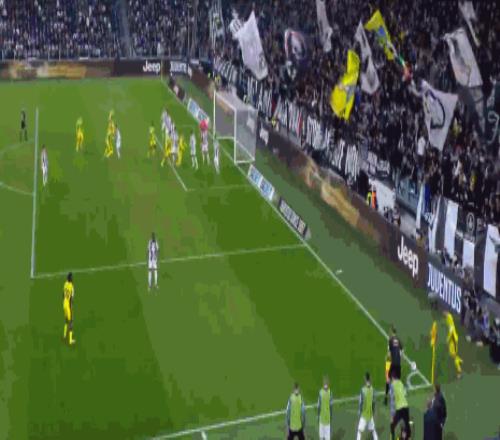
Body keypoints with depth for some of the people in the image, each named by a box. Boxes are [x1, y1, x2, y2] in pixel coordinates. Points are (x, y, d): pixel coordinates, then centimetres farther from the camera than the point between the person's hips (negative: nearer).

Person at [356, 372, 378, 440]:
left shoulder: (363, 390, -16)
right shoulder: (372, 389, -2)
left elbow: (361, 402, -13)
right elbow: (373, 402, 6)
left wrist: (360, 412, 0)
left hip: (364, 415, -5)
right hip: (370, 414, 5)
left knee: (360, 431, -3)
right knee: (373, 430, 21)